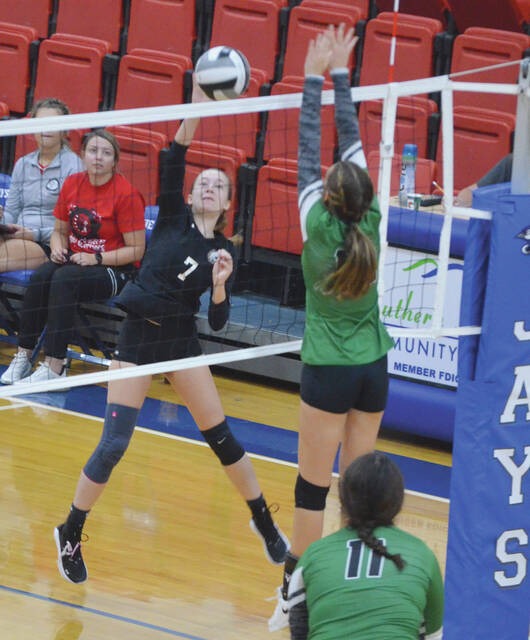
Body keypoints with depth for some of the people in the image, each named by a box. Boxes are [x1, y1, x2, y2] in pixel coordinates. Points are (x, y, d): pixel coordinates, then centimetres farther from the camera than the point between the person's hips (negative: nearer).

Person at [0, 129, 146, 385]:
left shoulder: (126, 194, -11)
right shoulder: (72, 184, 6)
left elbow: (136, 250, -11)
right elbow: (60, 231, 17)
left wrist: (97, 258, -20)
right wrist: (58, 249, -6)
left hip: (115, 269, -5)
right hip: (75, 260, 5)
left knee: (64, 279, -33)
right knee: (39, 277, -26)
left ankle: (54, 367, -36)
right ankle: (23, 355, -22)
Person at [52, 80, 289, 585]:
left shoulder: (224, 251, 4)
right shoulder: (173, 217, -1)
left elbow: (218, 322, 0)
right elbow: (174, 158, -16)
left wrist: (219, 284, -19)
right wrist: (197, 104, -28)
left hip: (182, 341, 2)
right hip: (138, 337, -2)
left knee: (221, 436, 4)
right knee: (114, 444, -8)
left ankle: (264, 522, 22)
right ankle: (70, 533, 7)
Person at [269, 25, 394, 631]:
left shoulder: (320, 228, -14)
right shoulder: (370, 223, -5)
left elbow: (308, 150, -7)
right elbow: (352, 142, 2)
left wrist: (314, 78, 0)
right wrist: (339, 76, 8)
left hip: (329, 371, -5)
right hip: (373, 369, 5)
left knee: (313, 488, -1)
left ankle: (295, 596, 2)